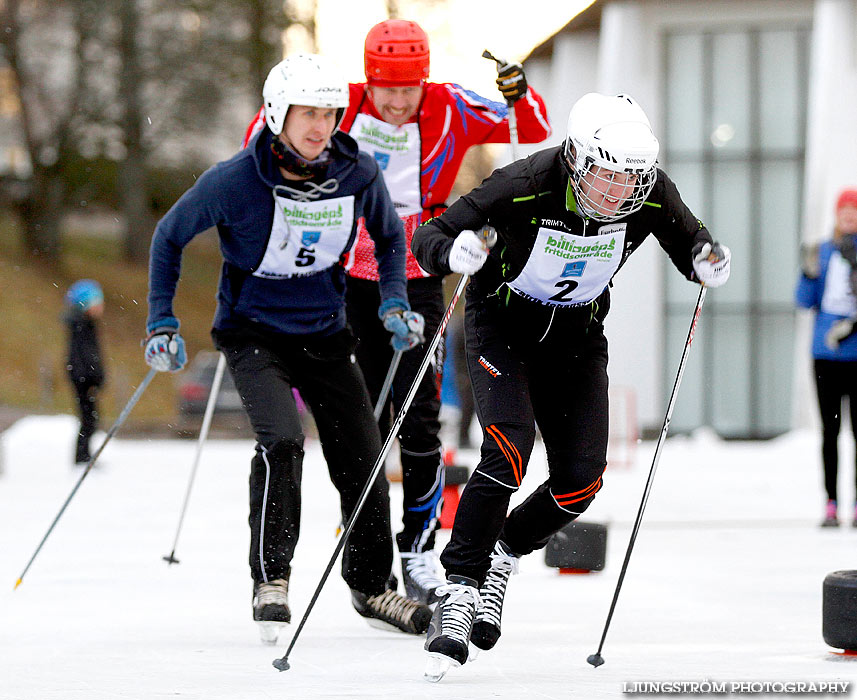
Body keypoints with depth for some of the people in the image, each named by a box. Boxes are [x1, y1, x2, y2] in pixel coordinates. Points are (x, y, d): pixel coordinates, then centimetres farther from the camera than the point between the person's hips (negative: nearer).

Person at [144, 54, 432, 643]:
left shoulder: (358, 173, -9)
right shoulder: (236, 180, -19)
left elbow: (389, 235, 12)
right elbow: (170, 238, -3)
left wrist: (395, 301, 0)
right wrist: (162, 323, -6)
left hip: (325, 334, 4)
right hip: (253, 332, -4)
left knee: (363, 461, 2)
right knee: (282, 441, -26)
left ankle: (371, 585, 23)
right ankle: (270, 578, -12)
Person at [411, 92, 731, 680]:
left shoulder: (650, 196, -20)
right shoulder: (526, 186, -30)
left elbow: (691, 243, -1)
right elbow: (430, 236, -24)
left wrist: (708, 262, -25)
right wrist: (453, 253, -47)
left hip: (578, 334, 4)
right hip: (503, 321, -4)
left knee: (580, 483, -5)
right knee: (509, 449, -25)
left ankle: (503, 554, 23)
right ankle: (459, 593, -17)